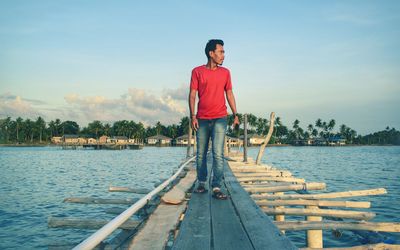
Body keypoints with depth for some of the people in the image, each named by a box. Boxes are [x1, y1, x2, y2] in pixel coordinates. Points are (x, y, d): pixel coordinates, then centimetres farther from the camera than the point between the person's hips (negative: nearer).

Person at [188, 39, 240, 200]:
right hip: (202, 120, 0)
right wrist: (192, 116, -9)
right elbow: (192, 95, 0)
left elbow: (229, 94, 13)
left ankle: (216, 188, -6)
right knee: (201, 154, 8)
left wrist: (235, 115, 8)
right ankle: (201, 184, 22)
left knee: (218, 154, -8)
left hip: (220, 119, 0)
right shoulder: (197, 71, 2)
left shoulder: (225, 72, 9)